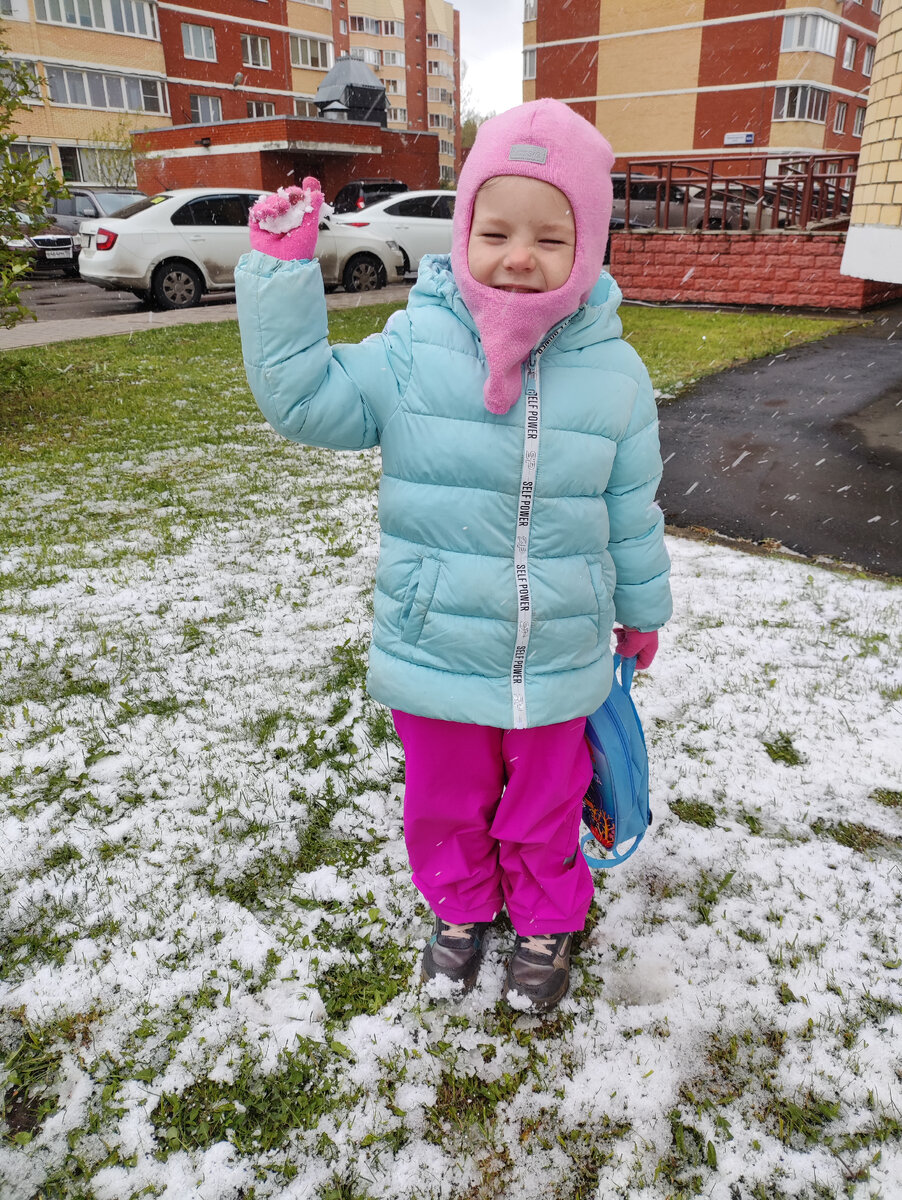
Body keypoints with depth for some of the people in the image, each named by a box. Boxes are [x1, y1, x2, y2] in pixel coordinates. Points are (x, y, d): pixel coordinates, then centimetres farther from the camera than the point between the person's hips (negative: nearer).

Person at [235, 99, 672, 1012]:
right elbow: (303, 396, -7)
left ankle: (548, 923, 50)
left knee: (544, 811, 20)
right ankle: (459, 910, 52)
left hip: (557, 665, 0)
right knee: (445, 804, 21)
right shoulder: (411, 349, -9)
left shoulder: (614, 372, -6)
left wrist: (640, 612, 14)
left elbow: (632, 512, 3)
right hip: (433, 657, 1)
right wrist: (280, 269, -13)